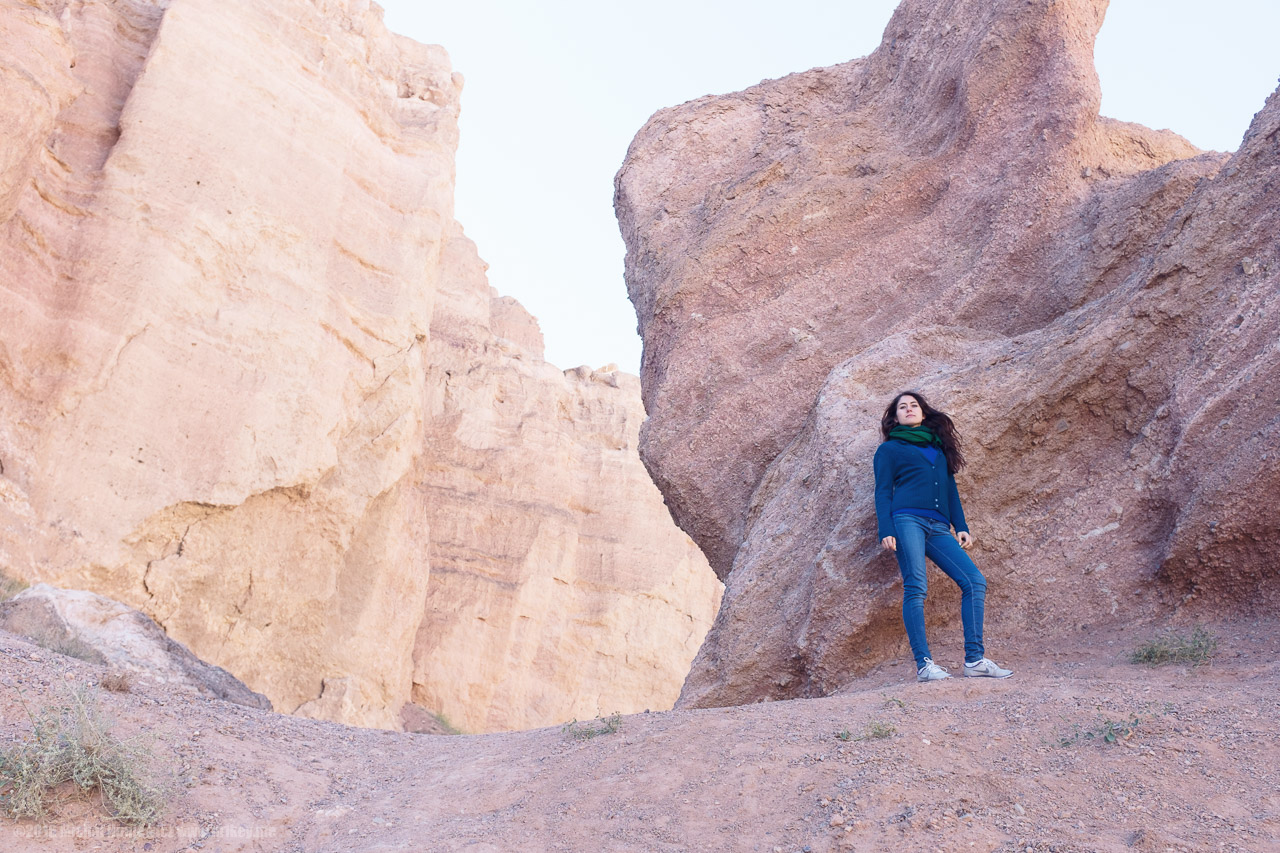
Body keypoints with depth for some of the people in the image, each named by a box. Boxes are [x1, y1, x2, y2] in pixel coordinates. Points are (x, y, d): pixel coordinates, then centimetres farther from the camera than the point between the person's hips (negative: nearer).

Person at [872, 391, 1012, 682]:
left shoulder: (939, 447, 28)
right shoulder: (890, 449, 15)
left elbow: (950, 490, 26)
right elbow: (883, 492, 7)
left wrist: (961, 527, 15)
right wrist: (886, 530, -7)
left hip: (939, 527, 5)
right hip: (907, 519, -5)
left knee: (974, 580, -10)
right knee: (916, 588, -15)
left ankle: (974, 659, -10)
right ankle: (924, 664, -18)